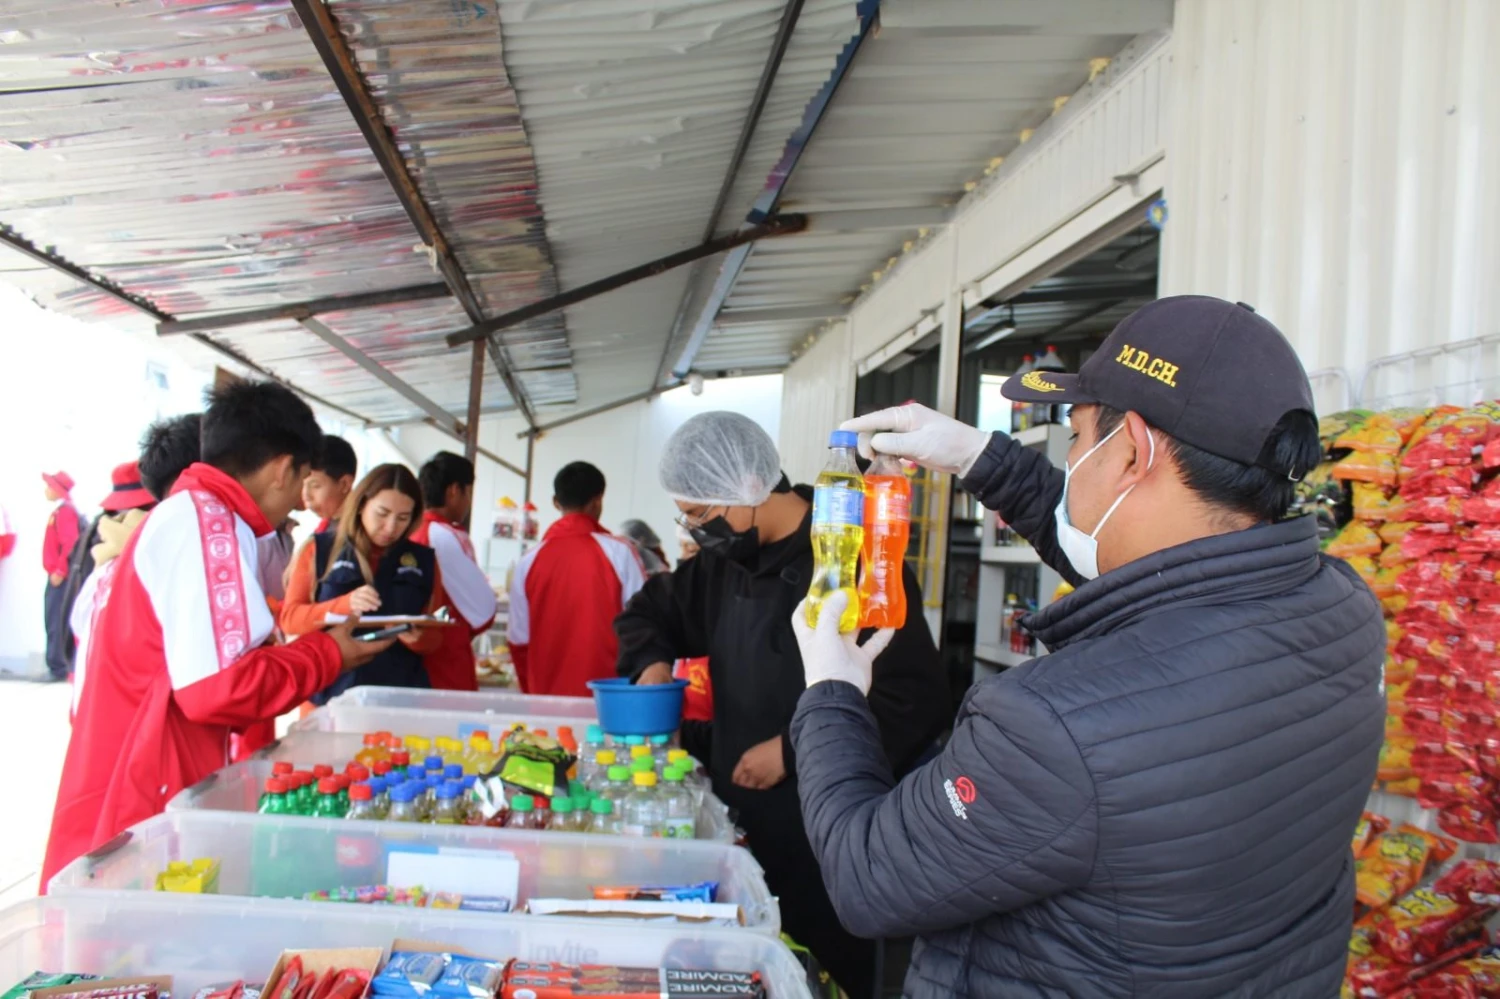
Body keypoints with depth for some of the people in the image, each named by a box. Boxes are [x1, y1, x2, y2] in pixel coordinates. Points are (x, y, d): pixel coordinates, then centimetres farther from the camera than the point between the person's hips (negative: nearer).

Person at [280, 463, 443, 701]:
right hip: (329, 694, -1)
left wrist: (418, 638, -14)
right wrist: (345, 604, -20)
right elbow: (289, 618, -3)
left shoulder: (423, 560, 7)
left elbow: (434, 637, 9)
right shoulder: (319, 550, 3)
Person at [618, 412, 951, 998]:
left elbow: (917, 703, -23)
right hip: (739, 823, 8)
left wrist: (793, 751, -19)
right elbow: (649, 612, 24)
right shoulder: (725, 559, 8)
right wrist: (652, 662, 2)